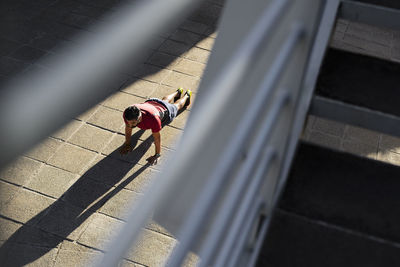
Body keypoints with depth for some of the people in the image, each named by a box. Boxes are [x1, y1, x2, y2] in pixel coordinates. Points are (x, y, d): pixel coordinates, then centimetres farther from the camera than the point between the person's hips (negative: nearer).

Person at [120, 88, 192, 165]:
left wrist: (157, 155, -28)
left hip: (164, 110, -4)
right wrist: (127, 143, -8)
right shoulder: (127, 114, -40)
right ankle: (178, 92, 68)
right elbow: (128, 128, -19)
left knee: (177, 106, 32)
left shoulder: (152, 118, -54)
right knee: (165, 100, 39)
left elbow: (157, 137, -39)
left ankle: (186, 95, 62)